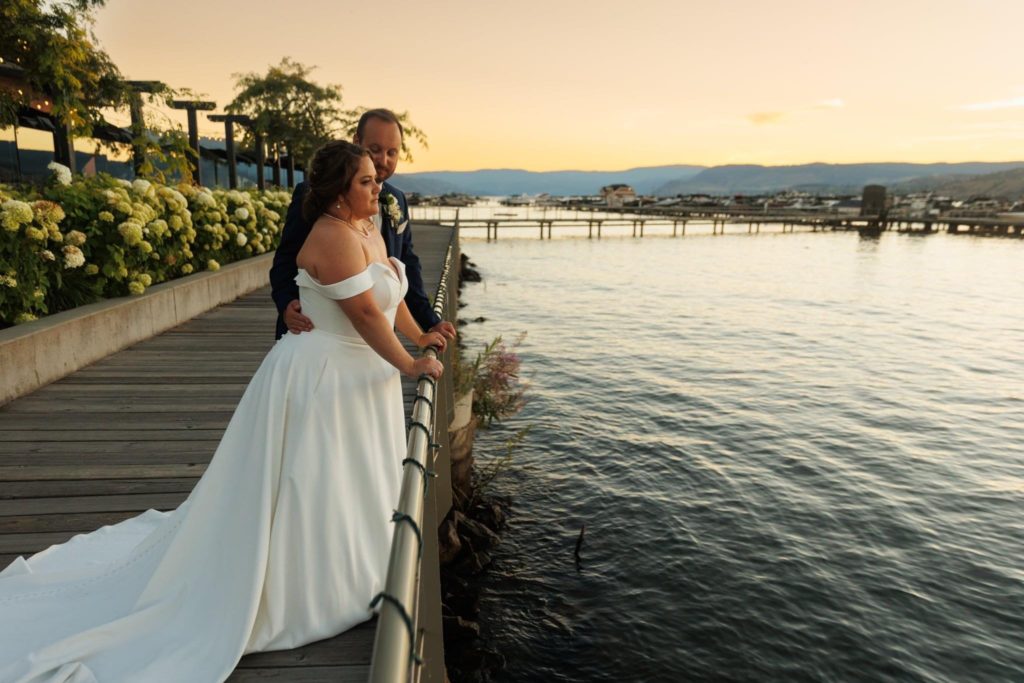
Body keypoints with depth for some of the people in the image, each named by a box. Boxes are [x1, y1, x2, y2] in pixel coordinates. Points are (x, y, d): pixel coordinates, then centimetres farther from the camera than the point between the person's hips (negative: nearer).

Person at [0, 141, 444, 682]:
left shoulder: (368, 229, 11)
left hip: (354, 380, 10)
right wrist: (409, 365, -15)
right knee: (294, 497, 1)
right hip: (319, 379, -10)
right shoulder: (334, 236, -21)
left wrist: (419, 337, 23)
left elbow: (391, 291, 20)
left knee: (338, 495, 21)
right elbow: (366, 314, -23)